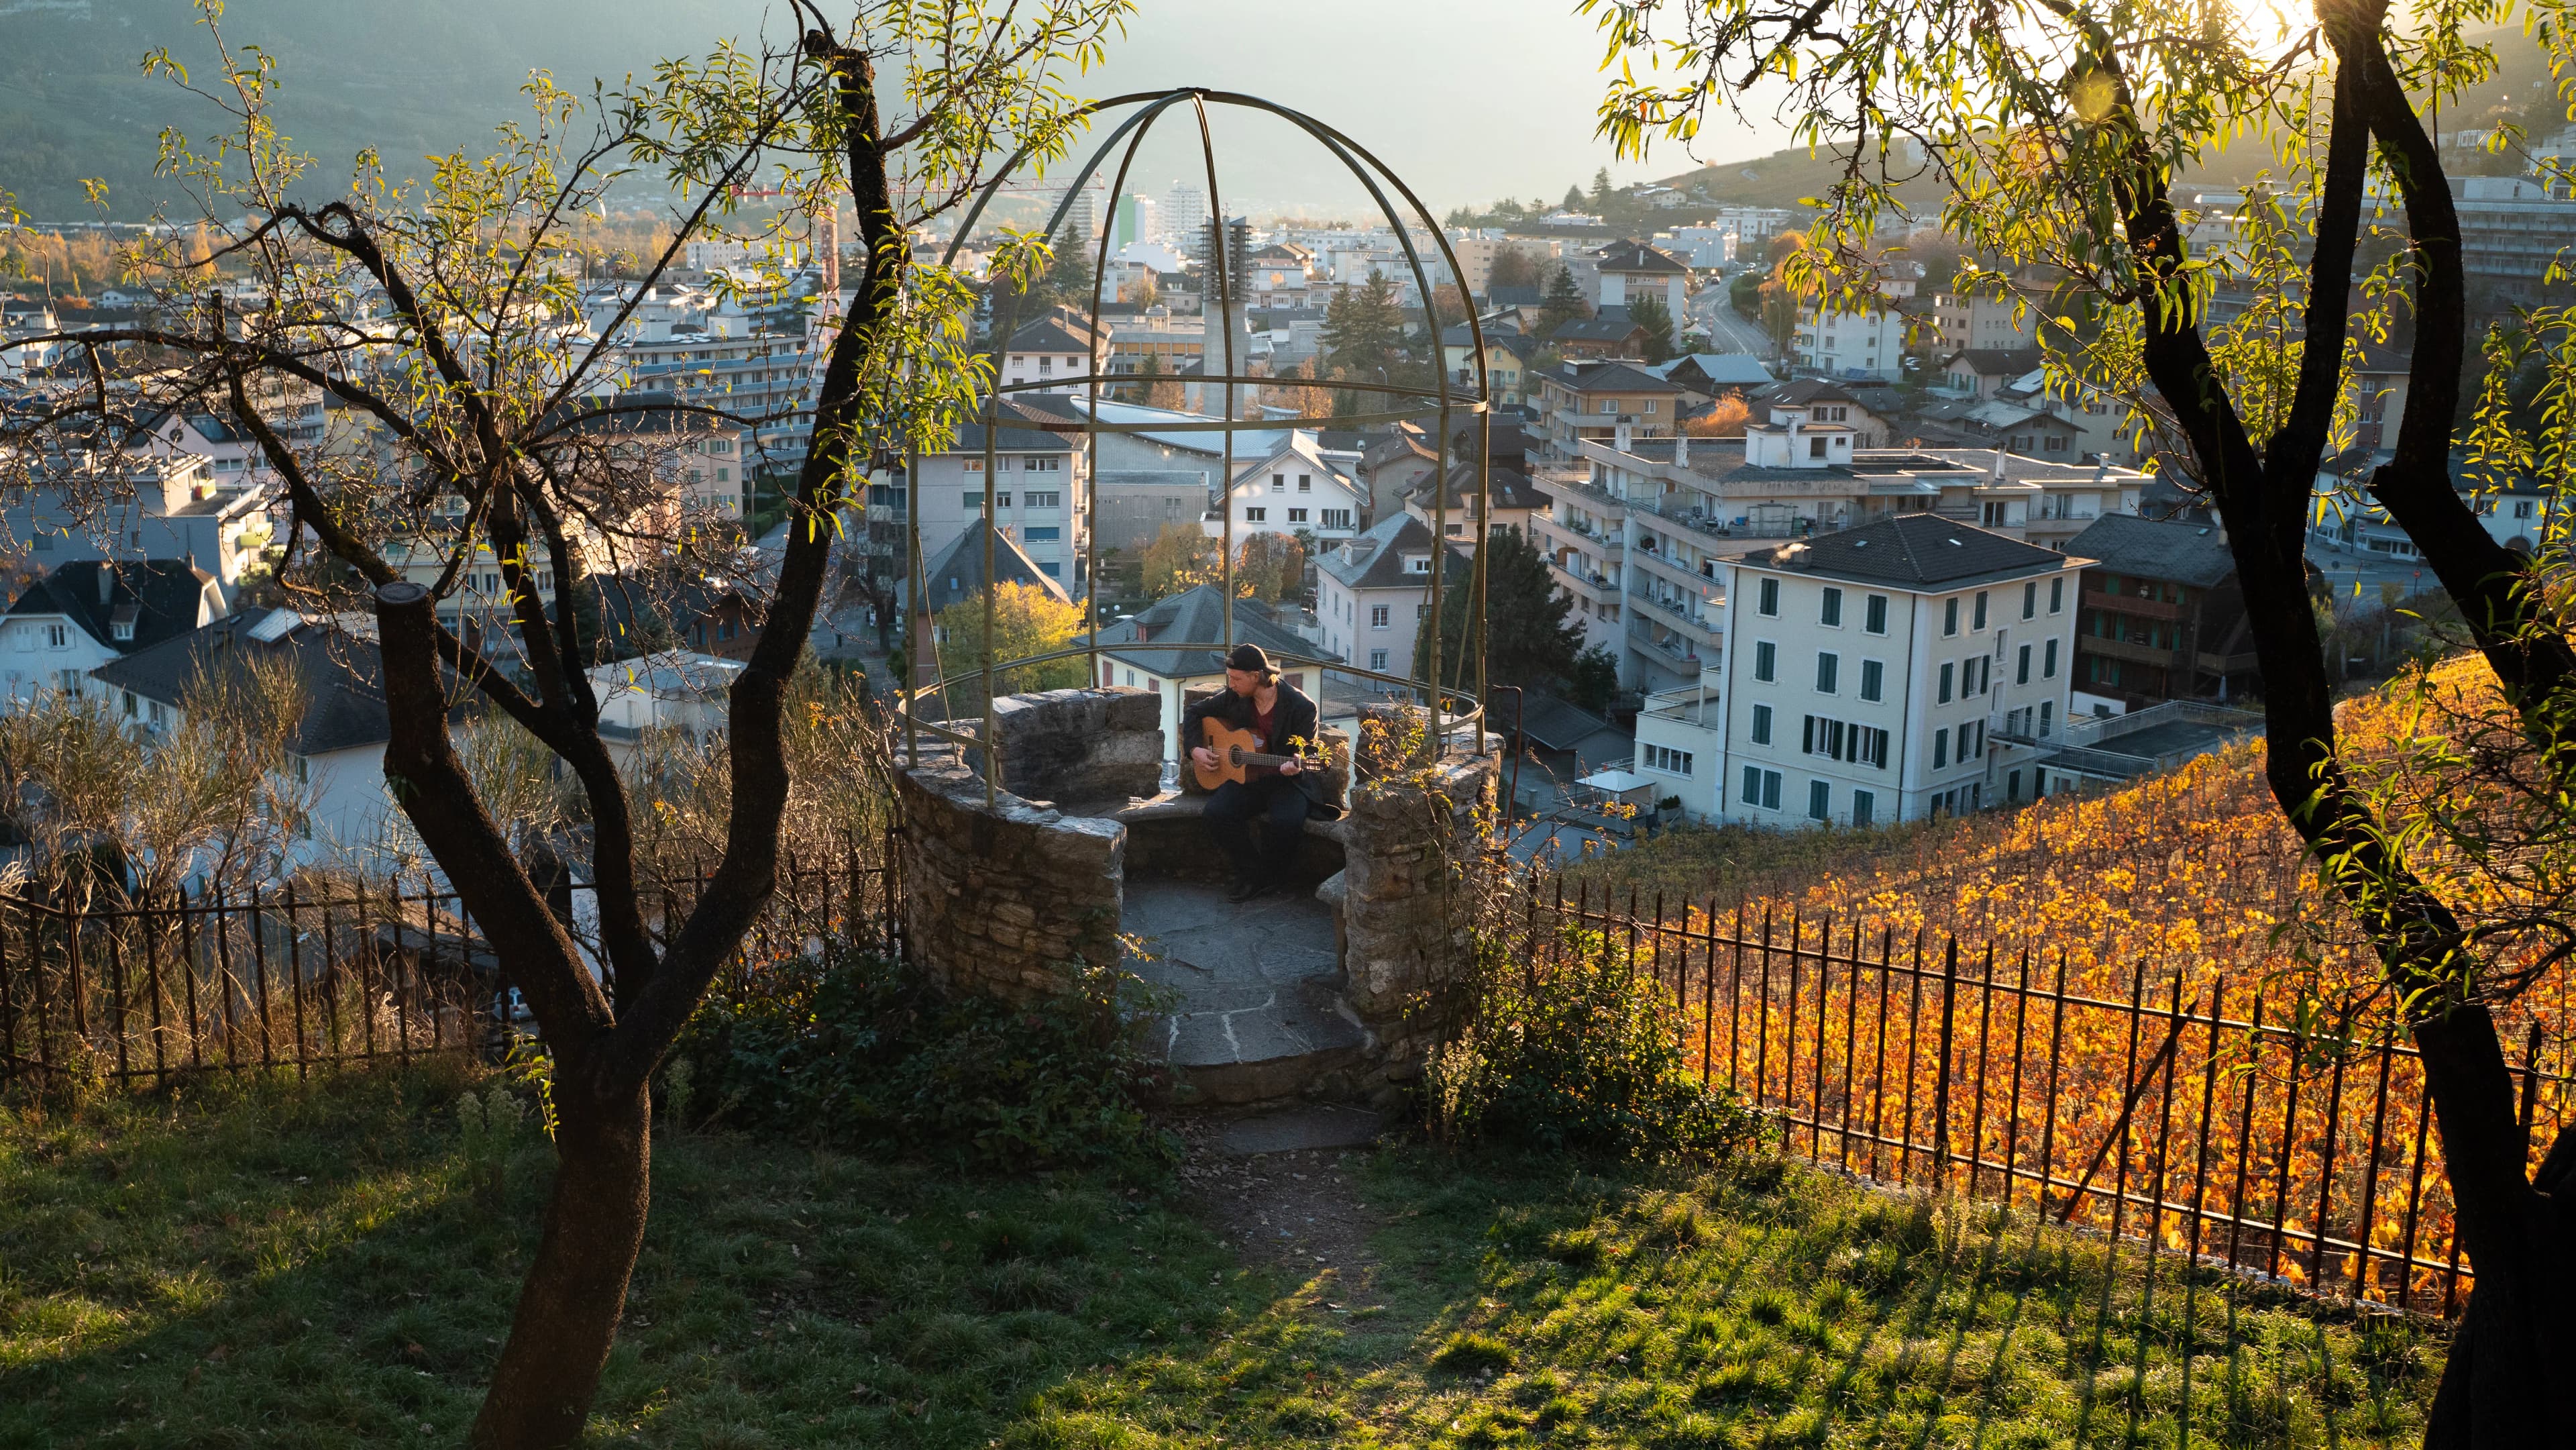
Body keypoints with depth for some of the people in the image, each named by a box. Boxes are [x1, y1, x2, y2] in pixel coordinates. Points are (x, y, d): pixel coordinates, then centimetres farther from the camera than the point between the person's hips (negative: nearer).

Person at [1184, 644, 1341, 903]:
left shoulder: (1301, 707, -13)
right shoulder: (1233, 698, 1)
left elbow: (1307, 756, -10)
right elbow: (1193, 713, 16)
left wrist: (1293, 768, -33)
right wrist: (1195, 749, 1)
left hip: (1288, 782, -4)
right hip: (1246, 778, 4)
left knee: (1287, 821, -34)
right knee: (1217, 813, -25)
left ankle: (1274, 876, -3)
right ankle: (1251, 875, -6)